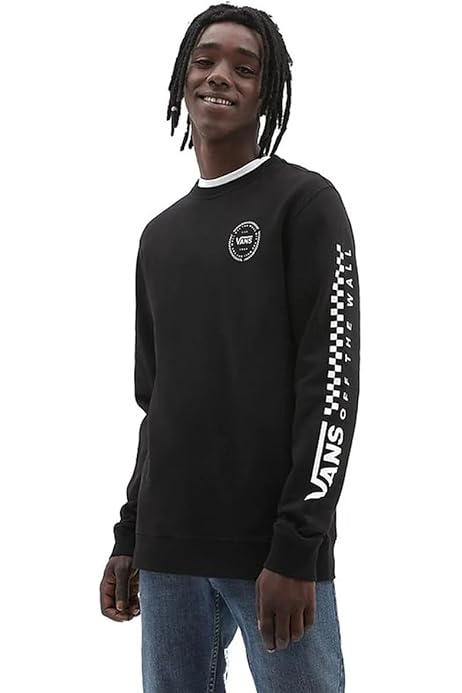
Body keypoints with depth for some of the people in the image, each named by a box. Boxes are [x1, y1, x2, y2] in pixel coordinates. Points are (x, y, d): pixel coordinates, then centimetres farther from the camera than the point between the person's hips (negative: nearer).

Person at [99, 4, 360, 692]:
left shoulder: (305, 201, 0)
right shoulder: (160, 235, 19)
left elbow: (332, 377, -8)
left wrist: (296, 546, -15)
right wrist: (130, 538, 15)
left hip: (275, 552, -5)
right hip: (169, 550, 6)